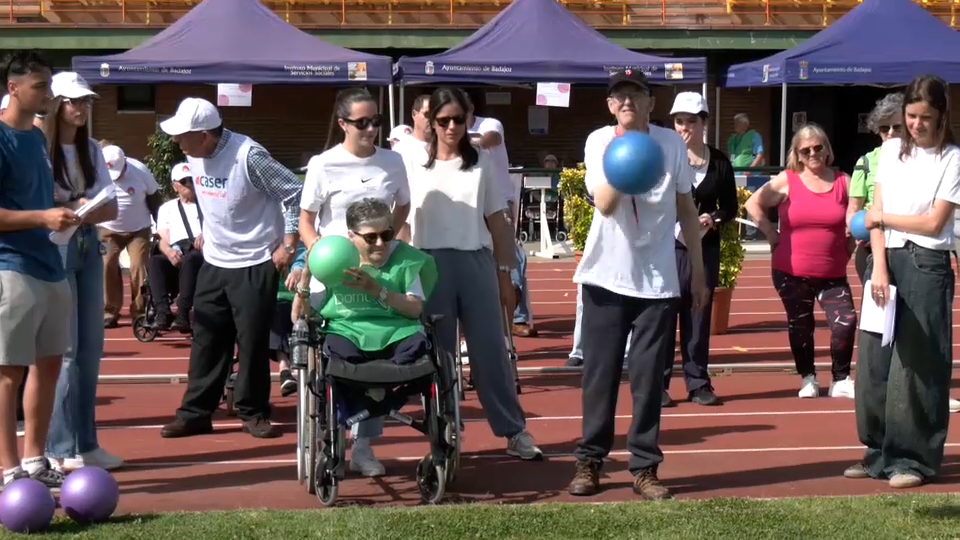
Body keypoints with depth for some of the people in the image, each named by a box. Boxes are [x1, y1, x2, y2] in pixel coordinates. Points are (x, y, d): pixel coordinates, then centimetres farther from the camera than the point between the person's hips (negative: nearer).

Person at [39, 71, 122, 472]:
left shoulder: (90, 150, 13)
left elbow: (111, 208, 7)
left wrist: (81, 212, -12)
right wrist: (73, 211, -20)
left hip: (89, 248, 7)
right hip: (52, 251, -7)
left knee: (90, 348, 8)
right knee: (64, 350, -6)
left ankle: (85, 443, 16)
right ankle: (60, 448, 2)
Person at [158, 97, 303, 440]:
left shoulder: (248, 155, -22)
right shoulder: (193, 155, -1)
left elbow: (295, 193, -18)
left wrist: (288, 246, -18)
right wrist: (206, 233, 16)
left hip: (255, 265, -6)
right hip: (214, 263, 6)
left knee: (252, 341, 1)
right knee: (206, 339, 9)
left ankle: (253, 413, 15)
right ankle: (195, 413, 18)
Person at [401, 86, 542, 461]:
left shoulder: (483, 163, 6)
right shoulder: (412, 163, 3)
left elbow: (498, 223, 9)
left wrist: (505, 274, 7)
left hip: (476, 262, 0)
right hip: (430, 264, 0)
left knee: (490, 348, 2)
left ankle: (514, 431, 10)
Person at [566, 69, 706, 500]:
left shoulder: (672, 144, 1)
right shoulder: (599, 141, -3)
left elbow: (686, 210, 9)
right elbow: (604, 204, -16)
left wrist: (698, 271, 9)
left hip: (658, 280, 1)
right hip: (607, 276, -1)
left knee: (648, 377, 3)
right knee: (600, 373, 5)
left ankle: (644, 468, 11)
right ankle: (589, 460, 16)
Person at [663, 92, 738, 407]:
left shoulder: (719, 161, 5)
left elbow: (731, 207, 9)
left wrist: (714, 219, -9)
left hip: (706, 248, 3)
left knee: (699, 315, 7)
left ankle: (698, 383, 15)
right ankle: (658, 383, 6)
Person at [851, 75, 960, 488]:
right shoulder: (890, 151, 8)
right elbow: (875, 214, 3)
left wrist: (883, 218, 0)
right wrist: (878, 267, -7)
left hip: (926, 266, -4)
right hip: (886, 260, 5)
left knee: (917, 364, 0)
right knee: (875, 358, 6)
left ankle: (915, 458, 10)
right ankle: (881, 452, 17)